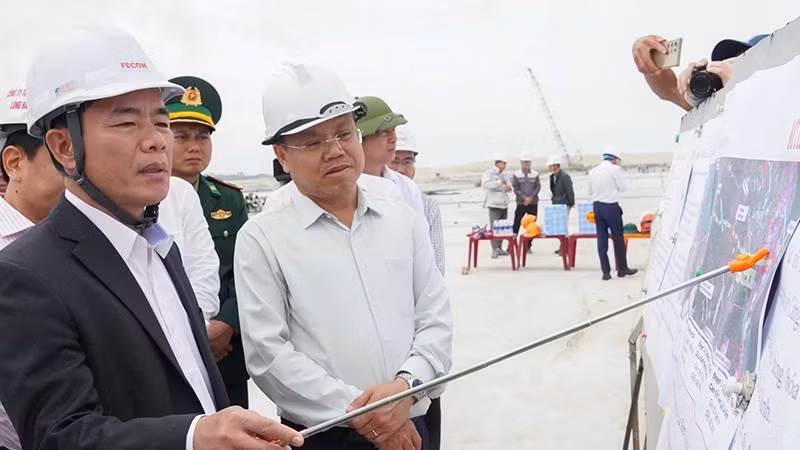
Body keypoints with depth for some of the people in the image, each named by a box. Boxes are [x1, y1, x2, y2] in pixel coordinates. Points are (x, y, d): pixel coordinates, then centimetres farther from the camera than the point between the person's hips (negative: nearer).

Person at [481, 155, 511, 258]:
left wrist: (508, 188, 2)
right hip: (494, 204, -8)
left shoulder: (502, 175, 20)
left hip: (504, 204, 8)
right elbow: (484, 184, -21)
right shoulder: (489, 173, -5)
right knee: (494, 227, -10)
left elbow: (506, 187, 27)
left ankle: (500, 248, 14)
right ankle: (494, 250, -8)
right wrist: (499, 182, -21)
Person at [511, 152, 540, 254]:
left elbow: (538, 187, 1)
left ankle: (528, 246, 14)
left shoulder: (535, 174, 3)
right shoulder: (516, 175, 0)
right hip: (521, 203, -1)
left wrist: (530, 198, -11)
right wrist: (524, 198, -14)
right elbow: (516, 188, -4)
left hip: (533, 203, 2)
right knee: (516, 224, -3)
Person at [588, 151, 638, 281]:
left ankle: (605, 271, 4)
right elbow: (623, 187, -4)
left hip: (597, 206, 5)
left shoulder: (592, 171, 7)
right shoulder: (615, 169, -9)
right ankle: (622, 269, 17)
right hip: (611, 206, -5)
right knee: (618, 238, 8)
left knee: (601, 238, 5)